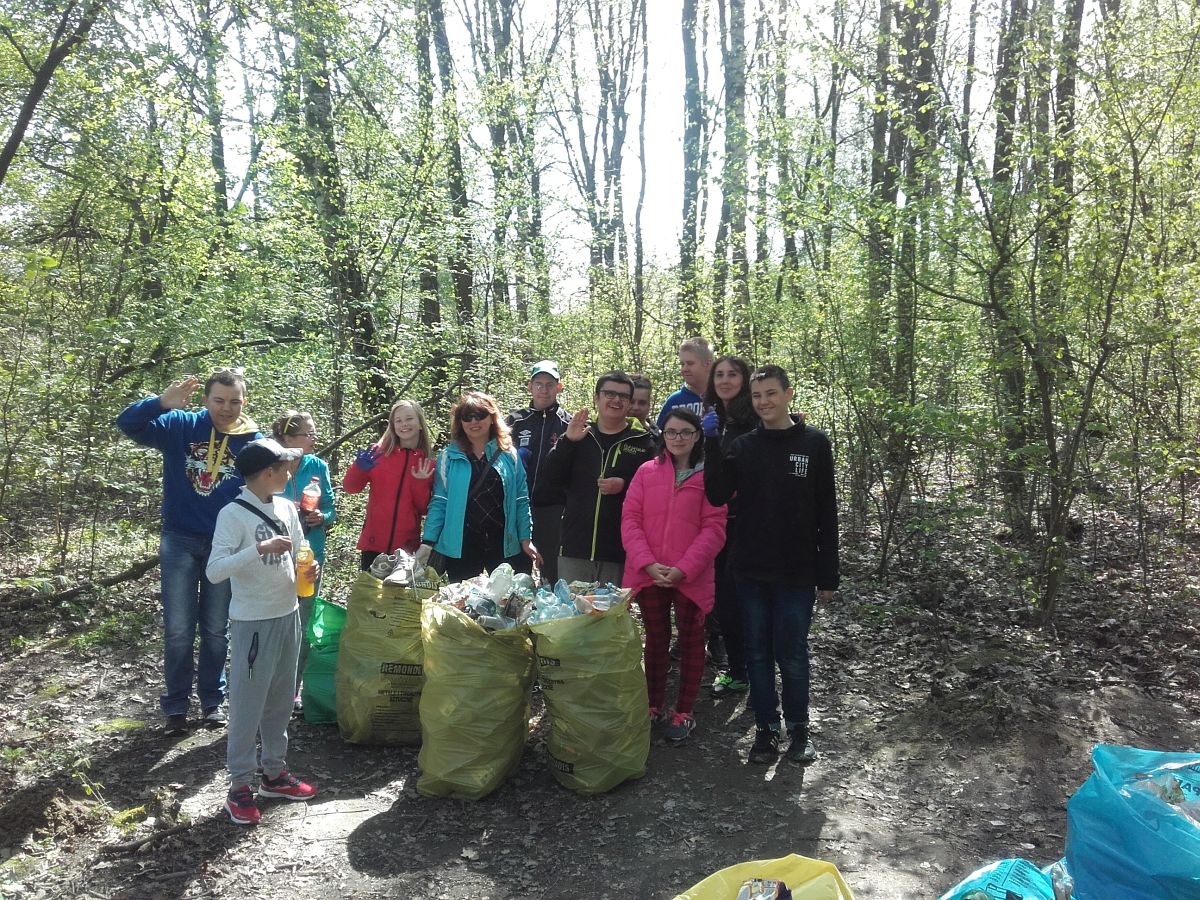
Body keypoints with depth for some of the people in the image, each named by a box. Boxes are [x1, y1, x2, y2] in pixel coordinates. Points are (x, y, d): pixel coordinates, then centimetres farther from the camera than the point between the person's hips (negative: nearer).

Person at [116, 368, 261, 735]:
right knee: (178, 629, 5)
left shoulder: (255, 442, -5)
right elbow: (128, 423, -14)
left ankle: (213, 700, 27)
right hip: (179, 541, 0)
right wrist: (162, 402, -33)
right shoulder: (181, 426, -6)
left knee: (216, 630, 12)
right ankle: (175, 704, 20)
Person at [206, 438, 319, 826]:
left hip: (288, 616, 7)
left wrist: (308, 568, -7)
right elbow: (214, 571, -22)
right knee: (247, 704, 2)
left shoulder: (287, 508, 5)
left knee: (281, 700, 16)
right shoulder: (233, 514, -15)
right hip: (252, 622, -7)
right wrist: (260, 548, -31)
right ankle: (240, 786, 15)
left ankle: (274, 772, 30)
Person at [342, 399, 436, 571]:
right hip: (374, 542, 0)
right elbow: (350, 488, 4)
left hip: (407, 546, 1)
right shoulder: (378, 452, 2)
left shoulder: (428, 462, 4)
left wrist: (421, 483, -12)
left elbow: (425, 509, 3)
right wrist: (359, 468, -14)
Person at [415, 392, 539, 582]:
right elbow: (439, 502, 1)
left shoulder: (509, 455, 6)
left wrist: (526, 539, 0)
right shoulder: (448, 457, 2)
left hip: (504, 544, 1)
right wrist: (427, 543, -6)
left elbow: (521, 500, 6)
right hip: (460, 546, -1)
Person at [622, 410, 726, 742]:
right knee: (655, 637, 15)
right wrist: (648, 563, -12)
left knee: (690, 639, 10)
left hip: (690, 575, -2)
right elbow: (630, 520, 0)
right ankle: (653, 704, 29)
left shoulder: (709, 476, -2)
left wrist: (684, 568, -17)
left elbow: (714, 528, -8)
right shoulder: (646, 472, 5)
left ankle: (684, 711, 22)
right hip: (648, 573, 2)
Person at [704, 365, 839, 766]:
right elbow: (718, 496, -6)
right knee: (758, 653, 10)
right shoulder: (743, 446, 5)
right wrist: (712, 445, -16)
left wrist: (828, 575, -3)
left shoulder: (814, 443, -1)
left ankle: (799, 728, 23)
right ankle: (766, 728, 24)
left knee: (792, 655, 4)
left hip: (796, 573, -2)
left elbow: (826, 513, -1)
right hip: (750, 571, 2)